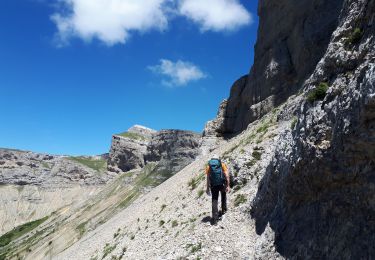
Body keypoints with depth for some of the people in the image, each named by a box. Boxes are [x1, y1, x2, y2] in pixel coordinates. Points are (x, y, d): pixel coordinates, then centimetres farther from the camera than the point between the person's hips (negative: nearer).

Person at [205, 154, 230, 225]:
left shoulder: (209, 165, 7)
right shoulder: (222, 164, 6)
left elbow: (208, 178, 1)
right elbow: (227, 175, -4)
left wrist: (208, 188, 4)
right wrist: (228, 186, -4)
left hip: (213, 185, 0)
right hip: (222, 184, 0)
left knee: (214, 201, 4)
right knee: (223, 196, 30)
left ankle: (215, 219, -2)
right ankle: (223, 210, 39)